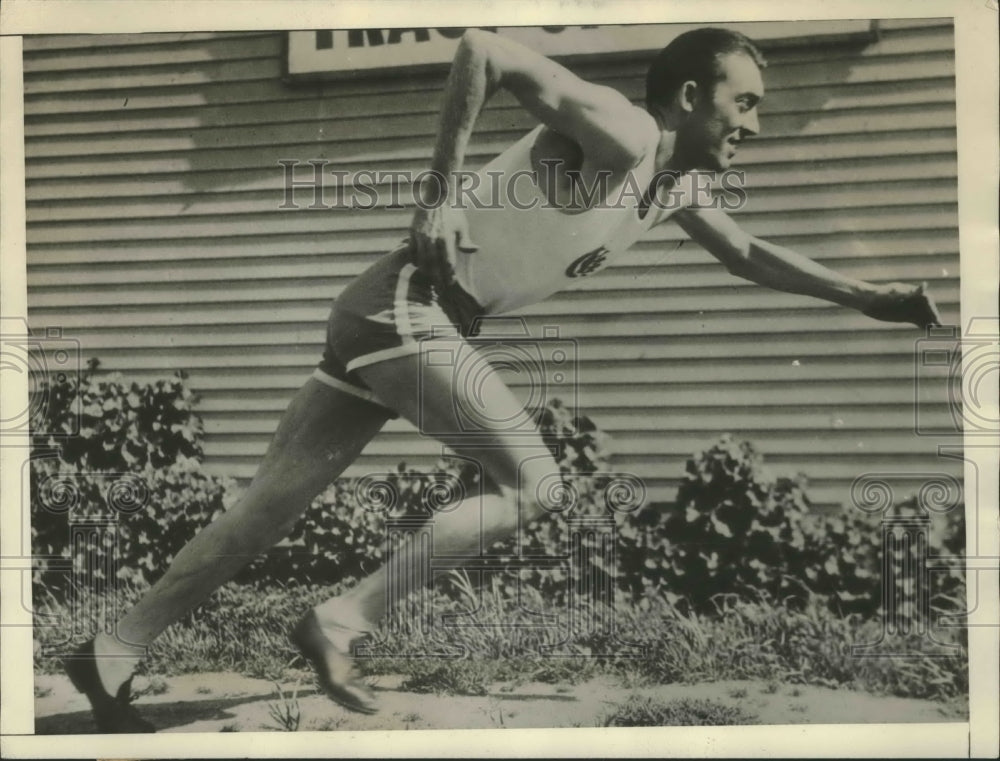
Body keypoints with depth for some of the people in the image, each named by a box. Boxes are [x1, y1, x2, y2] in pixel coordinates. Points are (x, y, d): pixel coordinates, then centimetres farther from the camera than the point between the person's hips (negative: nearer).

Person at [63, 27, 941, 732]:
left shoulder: (677, 182, 15)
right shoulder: (620, 131, -14)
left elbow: (746, 254, 29)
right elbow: (480, 48, -20)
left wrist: (865, 295, 22)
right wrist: (440, 192, -18)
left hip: (411, 322, 9)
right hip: (406, 307, -9)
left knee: (276, 504, 8)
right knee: (530, 485, -8)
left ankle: (113, 657, 15)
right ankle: (339, 624, -4)